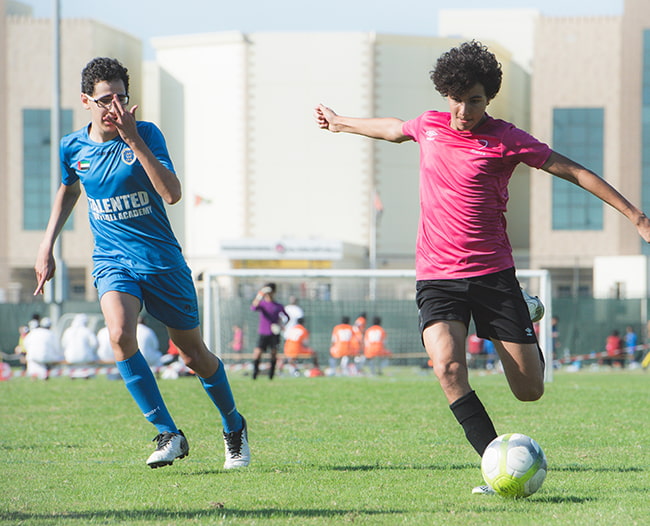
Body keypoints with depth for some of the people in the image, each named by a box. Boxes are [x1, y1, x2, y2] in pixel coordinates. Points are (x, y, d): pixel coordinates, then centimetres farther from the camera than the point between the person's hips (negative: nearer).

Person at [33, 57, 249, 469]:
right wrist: (47, 245, 16)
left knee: (195, 355, 8)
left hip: (161, 259, -2)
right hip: (111, 260, 2)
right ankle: (169, 434, -19)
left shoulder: (146, 134, -12)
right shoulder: (73, 147, 0)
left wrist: (133, 140, -29)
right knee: (120, 334, -28)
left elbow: (172, 194, -25)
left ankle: (234, 427, 36)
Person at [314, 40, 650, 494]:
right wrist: (341, 123, 46)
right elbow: (394, 129, 29)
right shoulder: (429, 126, 5)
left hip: (493, 273, -2)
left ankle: (528, 329, 38)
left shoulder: (505, 140, -6)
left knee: (530, 390, 1)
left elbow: (574, 171, -4)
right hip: (437, 277, 2)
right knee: (449, 366, -27)